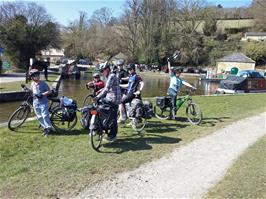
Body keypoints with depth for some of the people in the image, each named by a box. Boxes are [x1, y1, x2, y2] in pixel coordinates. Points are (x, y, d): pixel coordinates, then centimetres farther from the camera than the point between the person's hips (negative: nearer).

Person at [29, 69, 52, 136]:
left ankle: (48, 128, 2)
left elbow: (49, 91, -9)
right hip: (36, 103, 5)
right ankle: (45, 127, 20)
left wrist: (42, 94, -19)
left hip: (43, 103, -5)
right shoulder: (32, 84, 7)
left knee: (45, 116, -9)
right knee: (39, 117, 8)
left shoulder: (43, 83, -8)